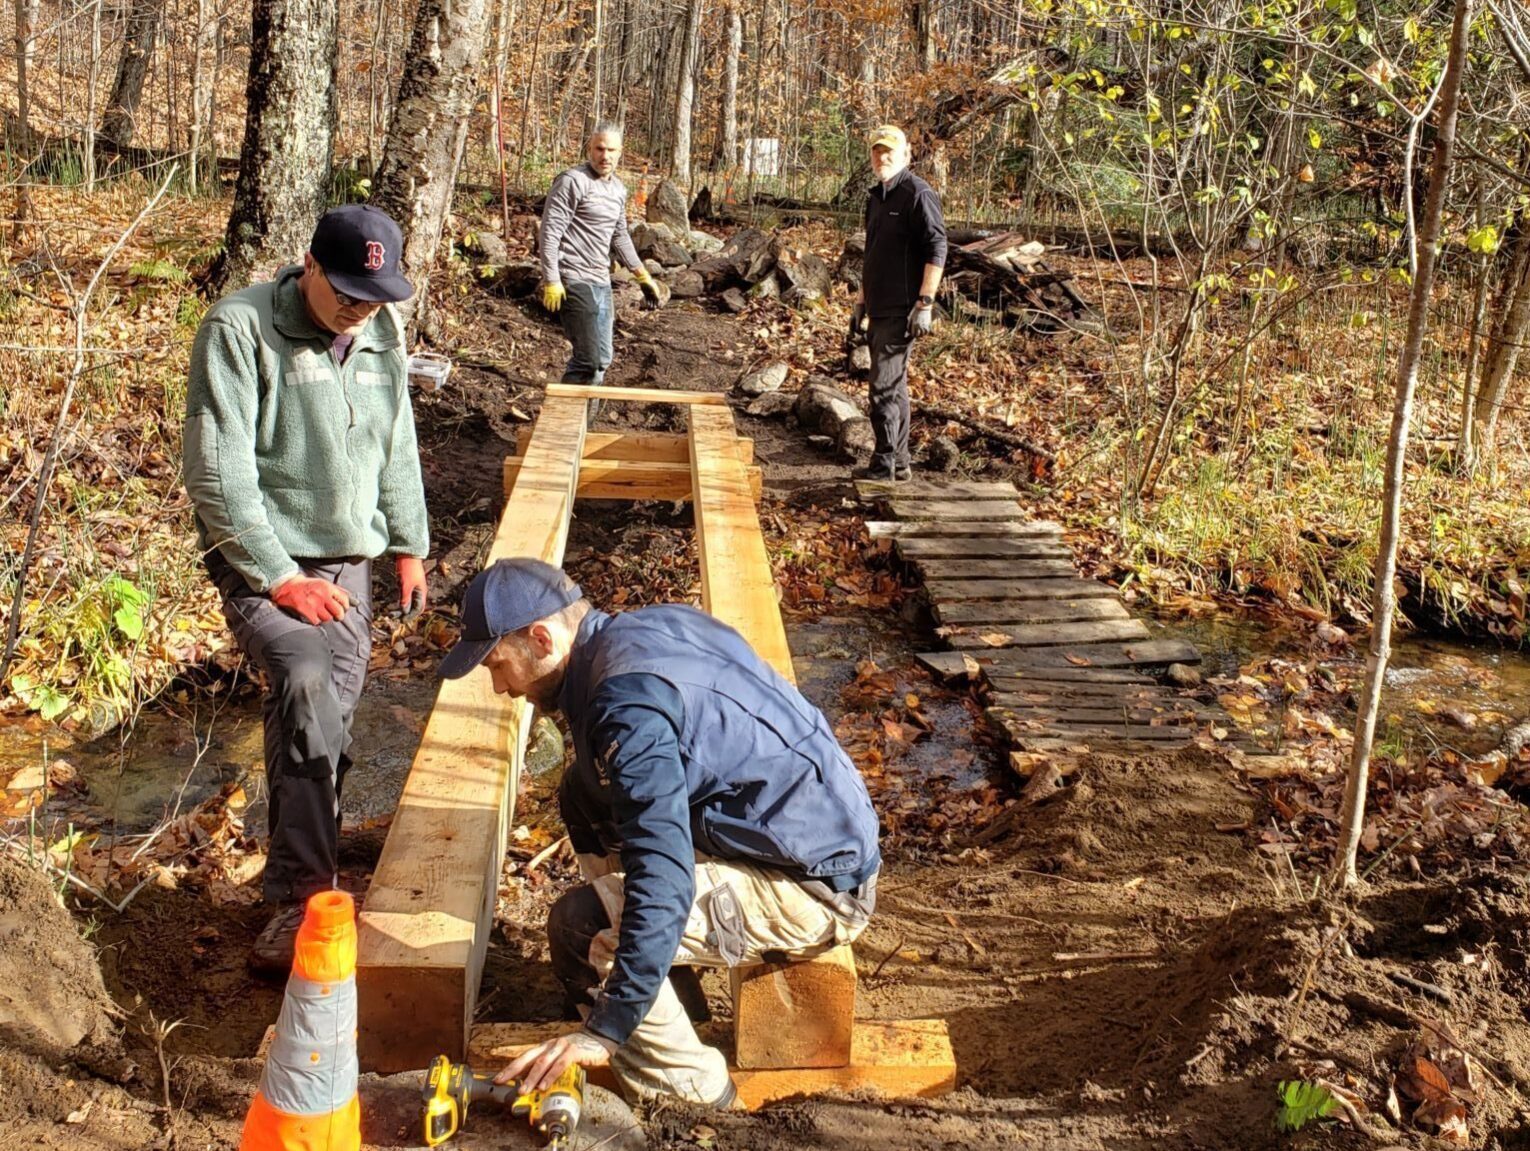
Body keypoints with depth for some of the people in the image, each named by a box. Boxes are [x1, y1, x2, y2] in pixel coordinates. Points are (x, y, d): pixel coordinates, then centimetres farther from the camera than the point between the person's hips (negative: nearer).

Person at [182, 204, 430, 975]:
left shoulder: (382, 331, 5)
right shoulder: (240, 328, -15)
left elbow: (397, 447, 17)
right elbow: (219, 473, -17)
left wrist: (409, 545, 15)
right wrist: (280, 576, -18)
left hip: (349, 557, 7)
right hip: (262, 557, -6)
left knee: (332, 713, 9)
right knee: (304, 682, -28)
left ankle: (303, 885, 29)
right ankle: (302, 897, -25)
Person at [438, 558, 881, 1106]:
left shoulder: (629, 704, -24)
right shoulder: (649, 625, 4)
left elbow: (664, 881, -31)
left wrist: (606, 1029, -29)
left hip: (814, 889, -10)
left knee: (581, 927, -19)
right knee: (584, 795, 13)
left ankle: (690, 1091, -1)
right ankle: (670, 992, 18)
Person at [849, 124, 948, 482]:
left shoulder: (918, 194, -11)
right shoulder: (876, 197, 17)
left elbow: (937, 249, -18)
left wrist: (925, 303, -22)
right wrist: (860, 302, 24)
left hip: (901, 311, -9)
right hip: (879, 310, 9)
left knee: (884, 387, -9)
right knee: (894, 386, 14)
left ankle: (884, 464, -3)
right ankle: (900, 462, 23)